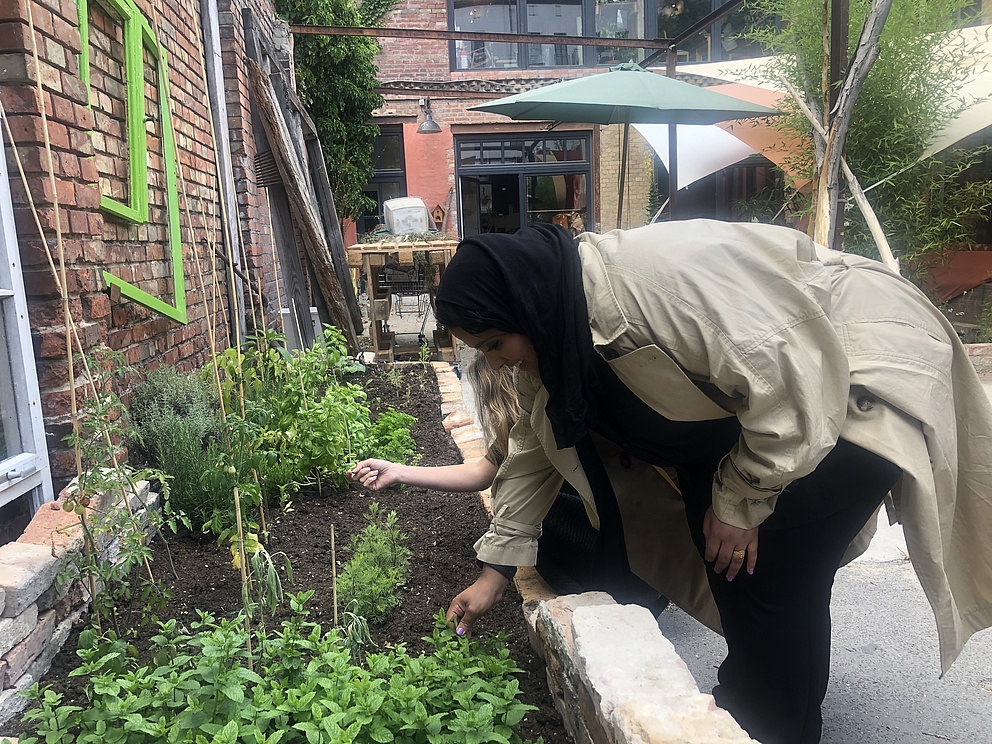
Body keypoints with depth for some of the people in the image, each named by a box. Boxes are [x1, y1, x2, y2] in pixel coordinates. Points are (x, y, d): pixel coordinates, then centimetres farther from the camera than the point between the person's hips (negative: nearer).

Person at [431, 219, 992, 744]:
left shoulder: (656, 274, -34)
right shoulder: (552, 340, -5)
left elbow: (790, 380, -30)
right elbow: (538, 444, 4)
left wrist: (741, 500, -17)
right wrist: (494, 572, 6)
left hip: (863, 371, -8)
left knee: (768, 572, -11)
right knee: (716, 546, 6)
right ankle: (743, 698, 29)